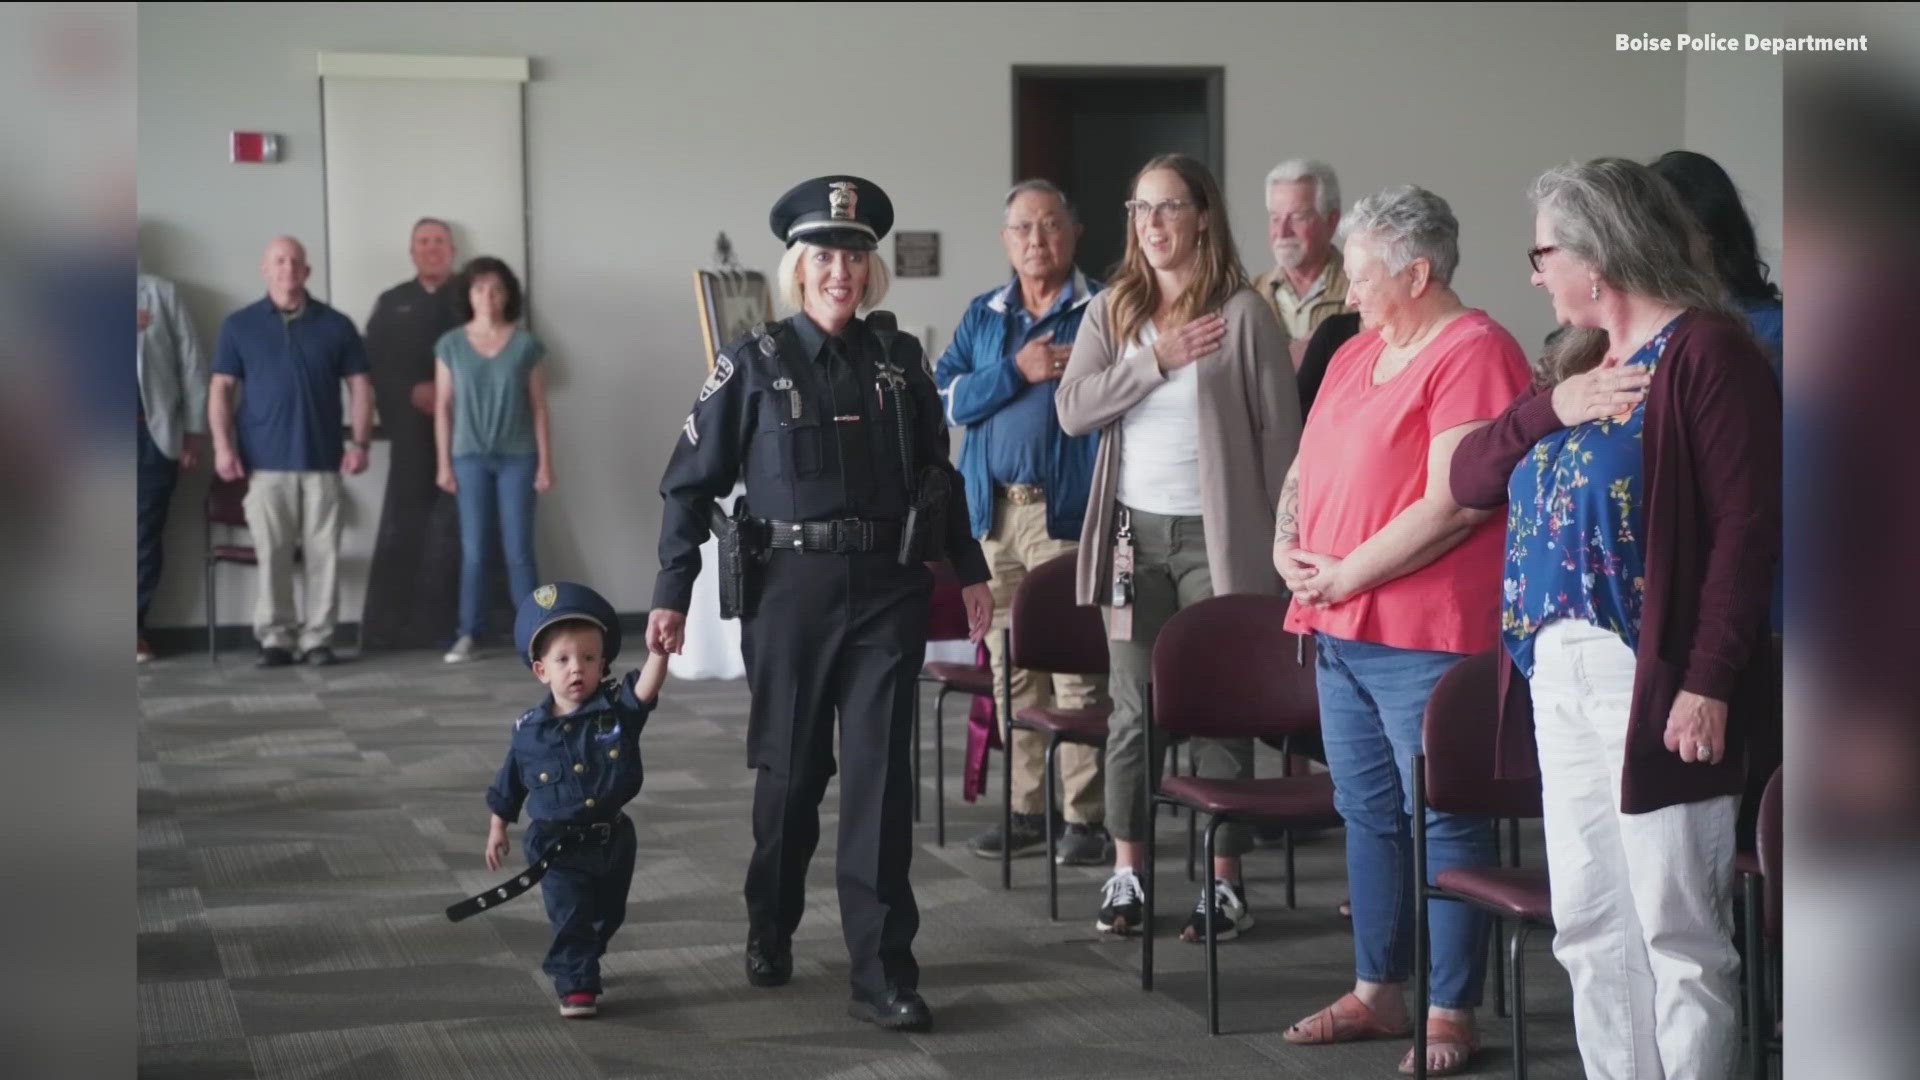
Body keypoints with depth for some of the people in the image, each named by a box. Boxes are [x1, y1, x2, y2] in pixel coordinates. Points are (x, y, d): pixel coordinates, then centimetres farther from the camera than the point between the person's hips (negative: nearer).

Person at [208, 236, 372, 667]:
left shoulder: (336, 325, 8)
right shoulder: (239, 325, 6)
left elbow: (360, 386, 9)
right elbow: (221, 389, 6)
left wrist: (360, 442, -1)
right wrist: (223, 446, -5)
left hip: (322, 458, 1)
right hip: (264, 460, -1)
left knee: (323, 553, 1)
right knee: (271, 554, 0)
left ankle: (317, 638, 7)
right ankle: (275, 637, 7)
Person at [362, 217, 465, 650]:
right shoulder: (391, 303, 15)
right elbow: (374, 364, 6)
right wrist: (413, 392, -11)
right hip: (412, 430, 1)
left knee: (454, 526, -4)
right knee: (403, 523, -2)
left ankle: (438, 622, -1)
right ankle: (390, 626, -1)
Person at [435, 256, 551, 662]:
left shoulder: (526, 344, 1)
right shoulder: (450, 345, 2)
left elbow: (538, 407, 2)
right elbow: (442, 407, 5)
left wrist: (545, 462, -1)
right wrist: (444, 463, 1)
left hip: (518, 457, -1)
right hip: (470, 457, 1)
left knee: (519, 549, -1)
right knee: (473, 550, 1)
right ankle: (469, 635, 4)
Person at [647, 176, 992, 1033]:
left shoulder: (900, 358, 6)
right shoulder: (752, 365, -2)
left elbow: (938, 472, 15)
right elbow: (690, 483, 0)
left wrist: (969, 570, 16)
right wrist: (672, 594, -4)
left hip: (889, 589, 2)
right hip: (791, 587, -1)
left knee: (880, 775, -2)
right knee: (790, 769, 10)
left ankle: (882, 973, 1)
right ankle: (770, 930, 34)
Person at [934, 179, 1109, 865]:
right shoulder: (983, 316, 16)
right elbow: (946, 397, 4)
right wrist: (1017, 372, -7)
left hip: (1070, 511, -5)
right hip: (994, 511, 5)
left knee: (1077, 666, -7)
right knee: (1010, 667, 9)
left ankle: (1086, 816, -1)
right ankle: (1027, 809, 17)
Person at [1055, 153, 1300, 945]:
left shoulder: (1243, 313, -5)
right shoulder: (1112, 311, 7)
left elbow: (1279, 434, -4)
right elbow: (1072, 409, -4)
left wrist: (1284, 542, -6)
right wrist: (1156, 362, -14)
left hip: (1217, 537, -3)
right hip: (1134, 531, 4)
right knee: (1133, 711, 8)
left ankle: (1225, 881, 10)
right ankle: (1126, 874, 16)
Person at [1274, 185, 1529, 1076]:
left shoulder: (1472, 354, -11)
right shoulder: (1356, 354, 16)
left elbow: (1454, 502, -19)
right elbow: (1305, 467, 23)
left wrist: (1348, 574, -14)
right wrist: (1287, 545, 4)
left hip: (1424, 634, -9)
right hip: (1338, 631, 9)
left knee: (1442, 822, -1)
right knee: (1368, 815, 15)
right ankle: (1376, 991, 26)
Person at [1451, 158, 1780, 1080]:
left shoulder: (1706, 349, -9)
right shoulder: (1578, 359, 16)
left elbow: (1746, 524, -16)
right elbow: (1469, 481, 11)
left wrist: (1709, 680, -21)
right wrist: (1549, 406, -6)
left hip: (1654, 681, -8)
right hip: (1560, 675, 8)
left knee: (1675, 931, -1)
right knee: (1589, 928, 12)